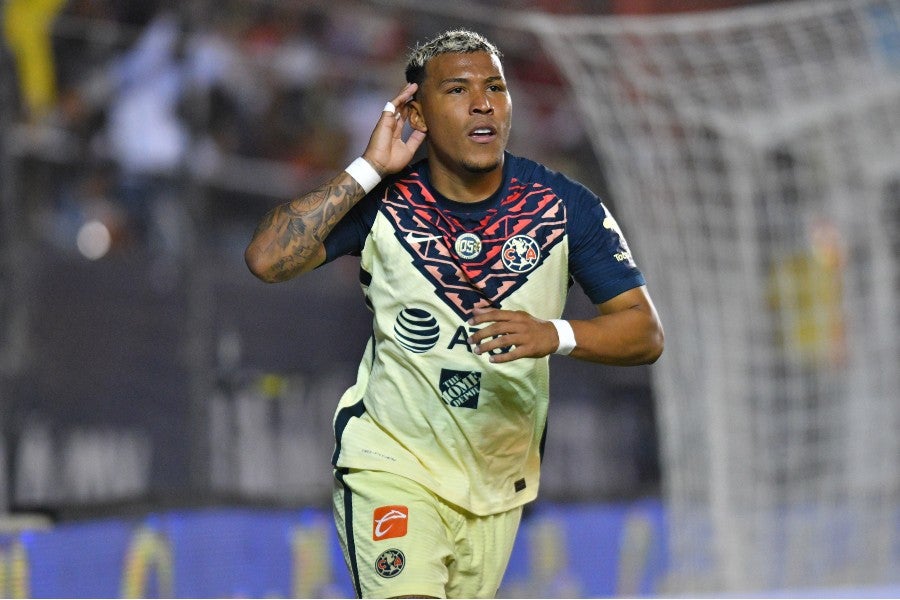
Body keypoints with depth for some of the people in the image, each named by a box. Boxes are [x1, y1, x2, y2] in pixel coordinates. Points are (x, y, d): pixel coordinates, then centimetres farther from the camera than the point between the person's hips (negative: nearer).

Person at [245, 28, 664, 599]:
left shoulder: (564, 206, -7)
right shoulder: (383, 202, -9)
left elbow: (646, 331, -9)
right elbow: (267, 258, -21)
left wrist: (555, 334, -28)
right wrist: (369, 168, -21)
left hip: (500, 481, 3)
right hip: (392, 462, -3)